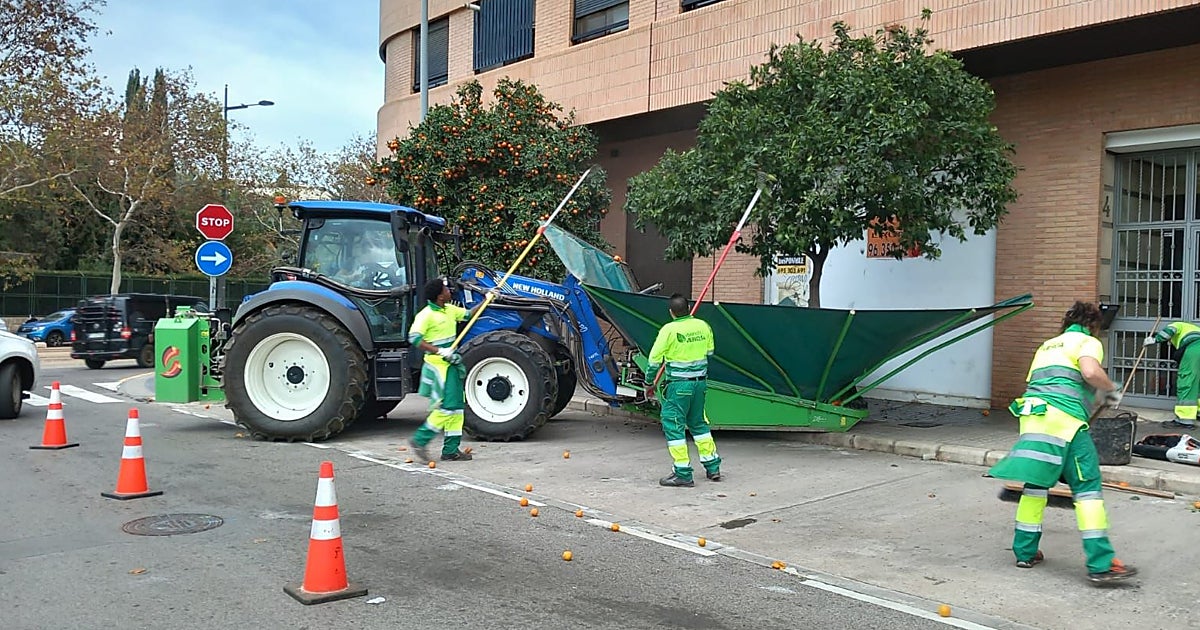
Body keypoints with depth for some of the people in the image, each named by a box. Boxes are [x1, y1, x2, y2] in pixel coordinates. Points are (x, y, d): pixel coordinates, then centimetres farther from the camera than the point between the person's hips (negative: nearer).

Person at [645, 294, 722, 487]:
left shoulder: (669, 329, -13)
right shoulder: (703, 326, 2)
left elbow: (654, 359, -9)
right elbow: (709, 352, 15)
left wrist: (650, 384, 3)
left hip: (678, 384, -6)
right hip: (700, 382, 6)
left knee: (673, 426, 1)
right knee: (698, 422, 20)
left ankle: (683, 473, 0)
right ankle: (713, 466, 26)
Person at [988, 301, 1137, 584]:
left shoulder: (1047, 345, 30)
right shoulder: (1088, 342, 8)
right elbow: (1090, 372, -14)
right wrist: (1112, 391, 5)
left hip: (1032, 416, 7)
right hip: (1064, 419, -7)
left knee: (1036, 483, 16)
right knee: (1087, 486, -4)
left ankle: (1025, 551, 20)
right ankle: (1100, 564, -8)